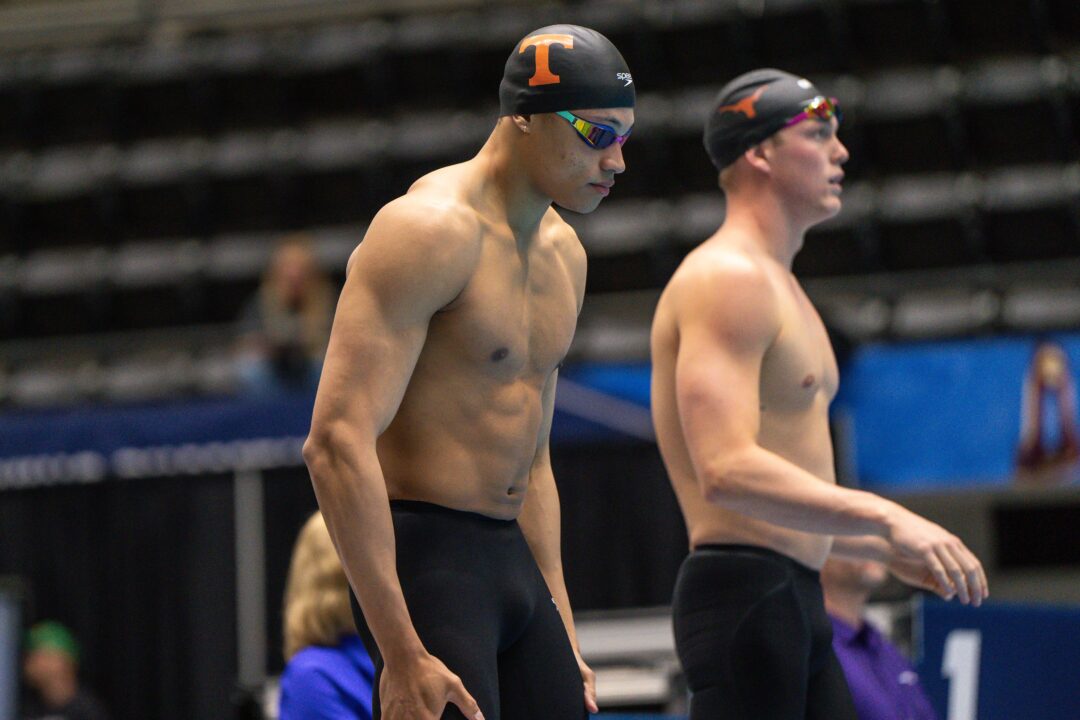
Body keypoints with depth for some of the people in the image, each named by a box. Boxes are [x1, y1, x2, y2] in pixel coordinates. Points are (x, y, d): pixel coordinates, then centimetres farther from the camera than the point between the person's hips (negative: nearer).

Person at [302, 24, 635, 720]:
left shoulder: (563, 254, 16)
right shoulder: (431, 230, -13)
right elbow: (338, 441, -22)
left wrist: (563, 638, 20)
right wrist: (401, 653, -26)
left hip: (515, 558, 9)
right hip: (428, 558, -9)